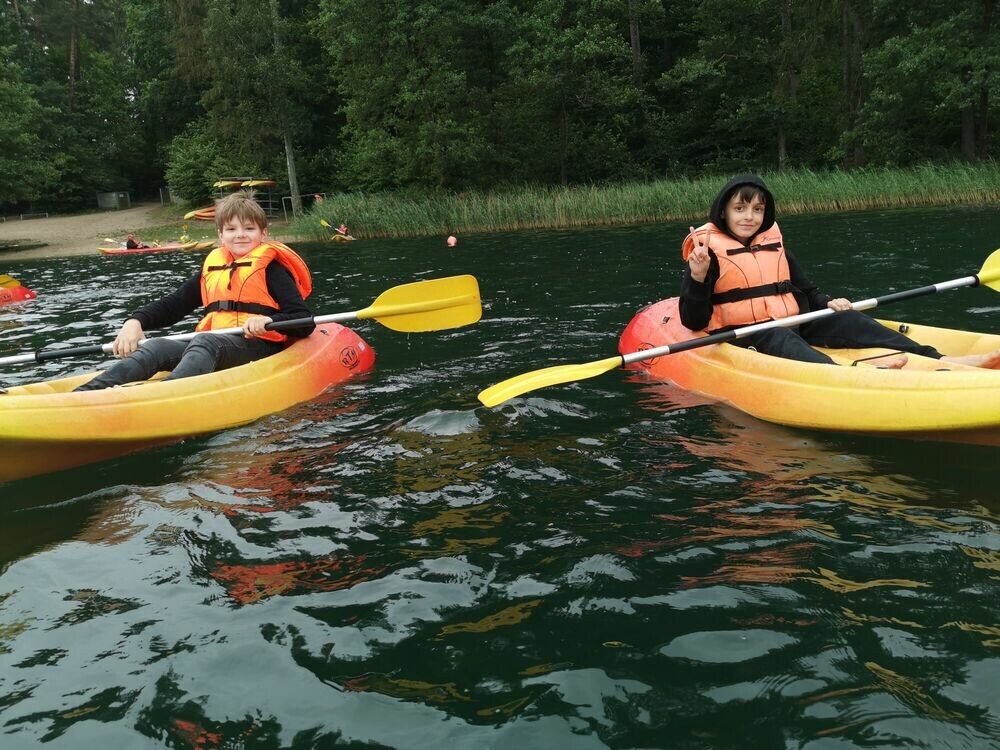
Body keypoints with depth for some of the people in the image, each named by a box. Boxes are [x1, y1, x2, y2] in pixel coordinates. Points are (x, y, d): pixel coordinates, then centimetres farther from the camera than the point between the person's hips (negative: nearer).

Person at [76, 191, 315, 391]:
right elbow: (173, 304, 18)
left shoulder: (270, 268, 3)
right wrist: (136, 321, -1)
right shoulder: (212, 267, 20)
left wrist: (268, 321, -26)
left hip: (260, 347, -6)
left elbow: (304, 323, -6)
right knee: (158, 347, -18)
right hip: (212, 350, 6)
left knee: (204, 343, -34)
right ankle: (85, 394, -35)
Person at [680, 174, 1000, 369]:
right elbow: (694, 321, -10)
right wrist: (698, 278, -26)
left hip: (791, 324, 7)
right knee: (782, 340, -38)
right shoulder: (708, 250, -3)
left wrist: (827, 302, 3)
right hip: (743, 335, -7)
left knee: (848, 320, -15)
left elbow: (805, 291, 24)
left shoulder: (775, 245, 17)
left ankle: (939, 360, -28)